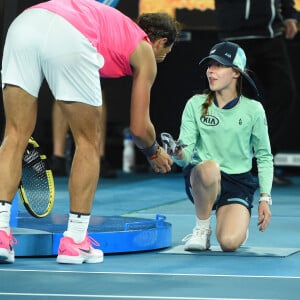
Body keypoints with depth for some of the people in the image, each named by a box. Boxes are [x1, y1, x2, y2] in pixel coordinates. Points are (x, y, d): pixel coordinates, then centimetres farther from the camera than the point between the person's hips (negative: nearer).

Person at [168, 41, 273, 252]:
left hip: (239, 183, 0)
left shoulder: (253, 110, -3)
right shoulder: (196, 105, -2)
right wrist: (178, 154, -31)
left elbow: (264, 157, 7)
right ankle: (202, 228, -12)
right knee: (209, 167, -38)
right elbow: (186, 154, -7)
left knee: (229, 243, -25)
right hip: (201, 181, 0)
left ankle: (240, 223, 16)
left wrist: (265, 198, 0)